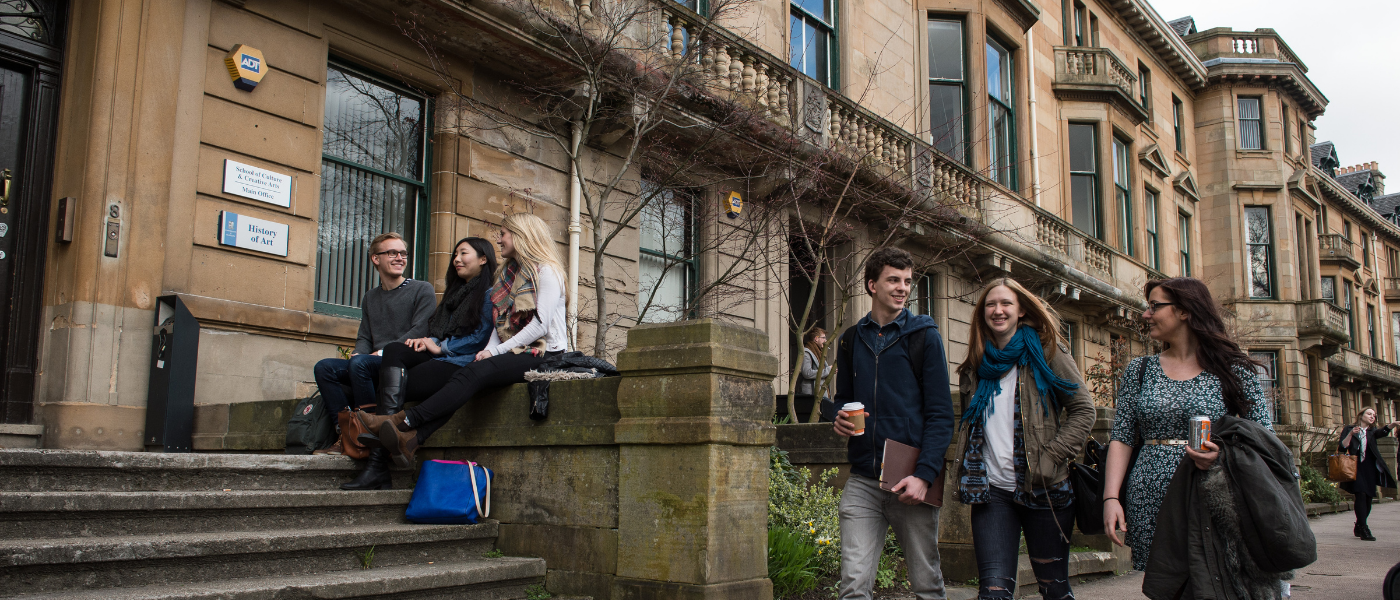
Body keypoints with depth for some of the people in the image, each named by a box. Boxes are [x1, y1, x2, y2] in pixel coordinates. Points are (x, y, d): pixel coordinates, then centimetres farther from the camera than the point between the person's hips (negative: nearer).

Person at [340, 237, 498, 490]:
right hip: (439, 356, 8)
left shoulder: (489, 294, 3)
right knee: (394, 350, -21)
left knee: (395, 391, -20)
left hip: (461, 362, -8)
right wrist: (430, 342, 1)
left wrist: (441, 346, -9)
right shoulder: (455, 292, 31)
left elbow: (481, 337, -10)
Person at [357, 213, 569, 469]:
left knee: (474, 373, -28)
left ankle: (405, 421, -36)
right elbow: (500, 323, 17)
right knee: (465, 374, -21)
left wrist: (496, 351, -14)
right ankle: (413, 439, -38)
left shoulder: (547, 271, -3)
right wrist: (489, 350, -4)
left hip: (544, 354, -7)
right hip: (515, 353, 7)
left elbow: (541, 325, -14)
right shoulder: (509, 273, 24)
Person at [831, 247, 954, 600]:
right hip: (863, 480, 2)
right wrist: (841, 419, 0)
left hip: (913, 481, -2)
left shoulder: (924, 336, 2)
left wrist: (924, 474, -16)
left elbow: (940, 413, -4)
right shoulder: (851, 340, 13)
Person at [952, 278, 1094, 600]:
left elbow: (1083, 409, -1)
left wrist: (1051, 456, -11)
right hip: (991, 489, 3)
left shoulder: (1046, 351, 2)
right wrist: (969, 473, 10)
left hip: (1043, 489, -2)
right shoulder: (977, 363, 14)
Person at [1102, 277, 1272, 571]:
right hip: (1150, 503, 2)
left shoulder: (1233, 368, 3)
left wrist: (1226, 454, -20)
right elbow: (1121, 438, 7)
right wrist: (1111, 497, -5)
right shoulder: (1141, 370, 11)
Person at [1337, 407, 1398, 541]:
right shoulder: (1349, 429, 7)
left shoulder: (1372, 432, 17)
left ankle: (1358, 528, 19)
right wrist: (1350, 434, -15)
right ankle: (1363, 530, -18)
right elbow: (1341, 448, -3)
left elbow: (1383, 432, -7)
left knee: (1368, 498, 5)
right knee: (1361, 495, -15)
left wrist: (1394, 424, -28)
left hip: (1370, 470, 5)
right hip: (1356, 468, -5)